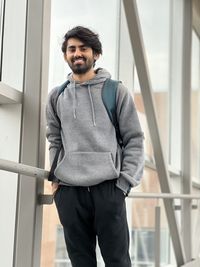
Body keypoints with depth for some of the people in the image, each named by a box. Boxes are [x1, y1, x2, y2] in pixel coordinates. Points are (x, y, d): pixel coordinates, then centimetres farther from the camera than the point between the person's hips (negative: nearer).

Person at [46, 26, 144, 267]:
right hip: (69, 191, 3)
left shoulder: (116, 91, 5)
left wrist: (124, 182, -6)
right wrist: (56, 178, 6)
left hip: (109, 188, -2)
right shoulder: (56, 96, 14)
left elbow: (134, 140, 3)